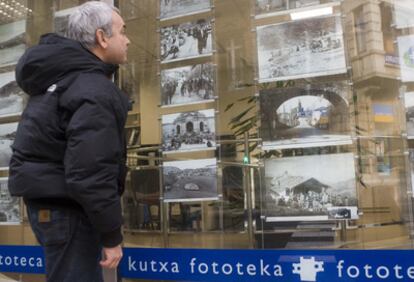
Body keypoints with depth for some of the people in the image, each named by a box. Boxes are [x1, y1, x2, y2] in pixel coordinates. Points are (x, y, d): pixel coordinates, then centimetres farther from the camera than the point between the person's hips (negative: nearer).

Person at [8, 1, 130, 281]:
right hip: (65, 206, -10)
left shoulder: (60, 71, 8)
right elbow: (90, 174, -27)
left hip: (50, 199, 10)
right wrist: (112, 236, -20)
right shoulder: (94, 93, -22)